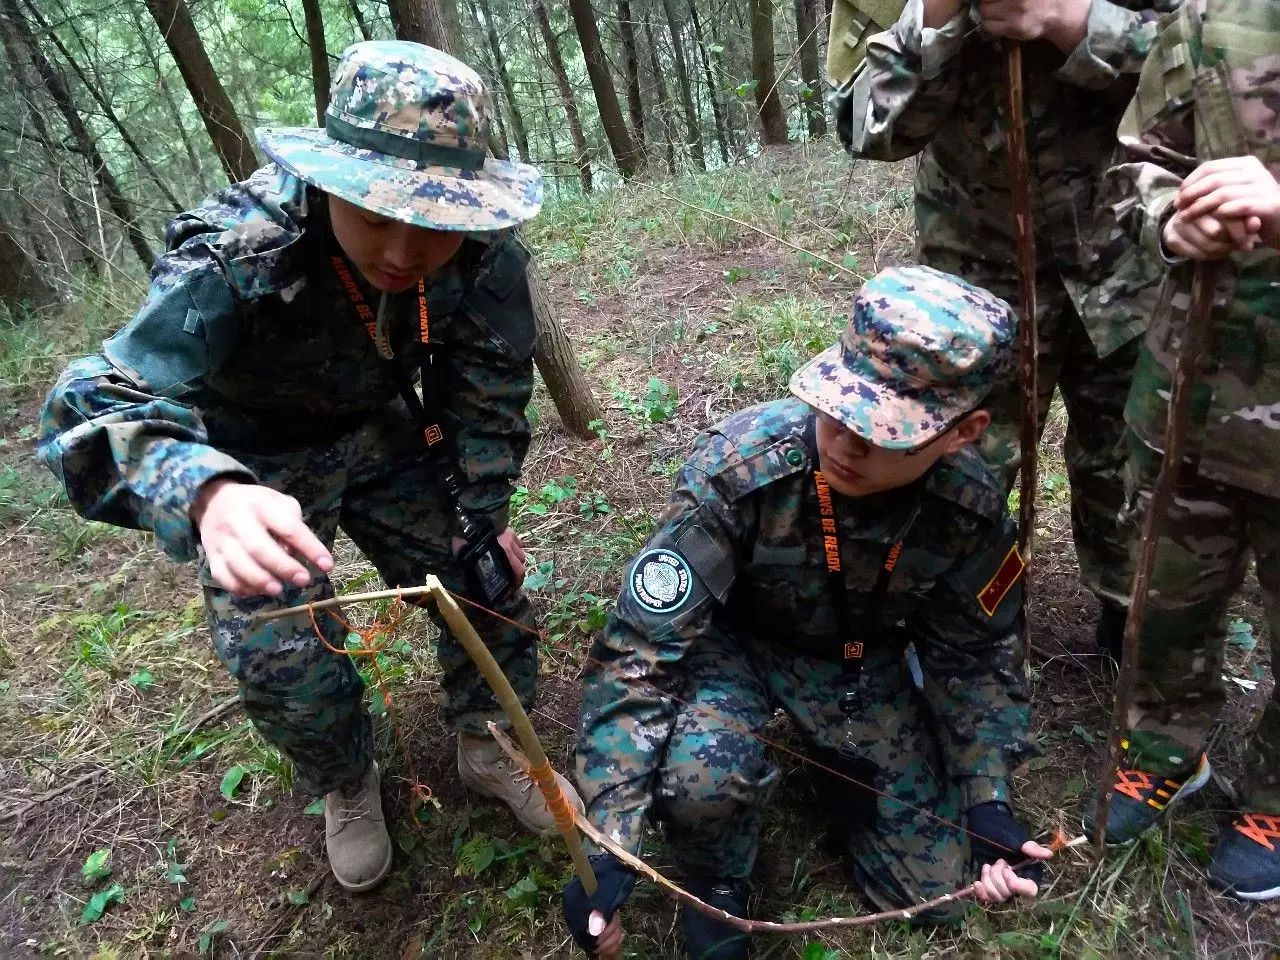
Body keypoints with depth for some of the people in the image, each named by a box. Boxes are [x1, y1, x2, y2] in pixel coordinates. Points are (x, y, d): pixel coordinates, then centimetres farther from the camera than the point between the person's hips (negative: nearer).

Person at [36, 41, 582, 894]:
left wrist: (486, 517, -7)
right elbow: (96, 405, -42)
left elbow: (490, 389, -9)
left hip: (379, 432, 3)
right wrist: (208, 494, -62)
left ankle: (489, 747, 26)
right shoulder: (235, 259, -36)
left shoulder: (485, 252, -25)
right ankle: (347, 789, 26)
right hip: (256, 464, -3)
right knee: (283, 658, -6)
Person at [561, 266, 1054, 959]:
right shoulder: (740, 466, -36)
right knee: (703, 773, -36)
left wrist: (988, 803, -16)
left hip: (860, 661, 3)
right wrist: (608, 847, -38)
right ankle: (715, 884, 1)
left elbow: (976, 655, -4)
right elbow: (639, 649, -33)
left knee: (933, 892, 2)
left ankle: (840, 769, 30)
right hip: (733, 638, -2)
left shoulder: (971, 509, -23)